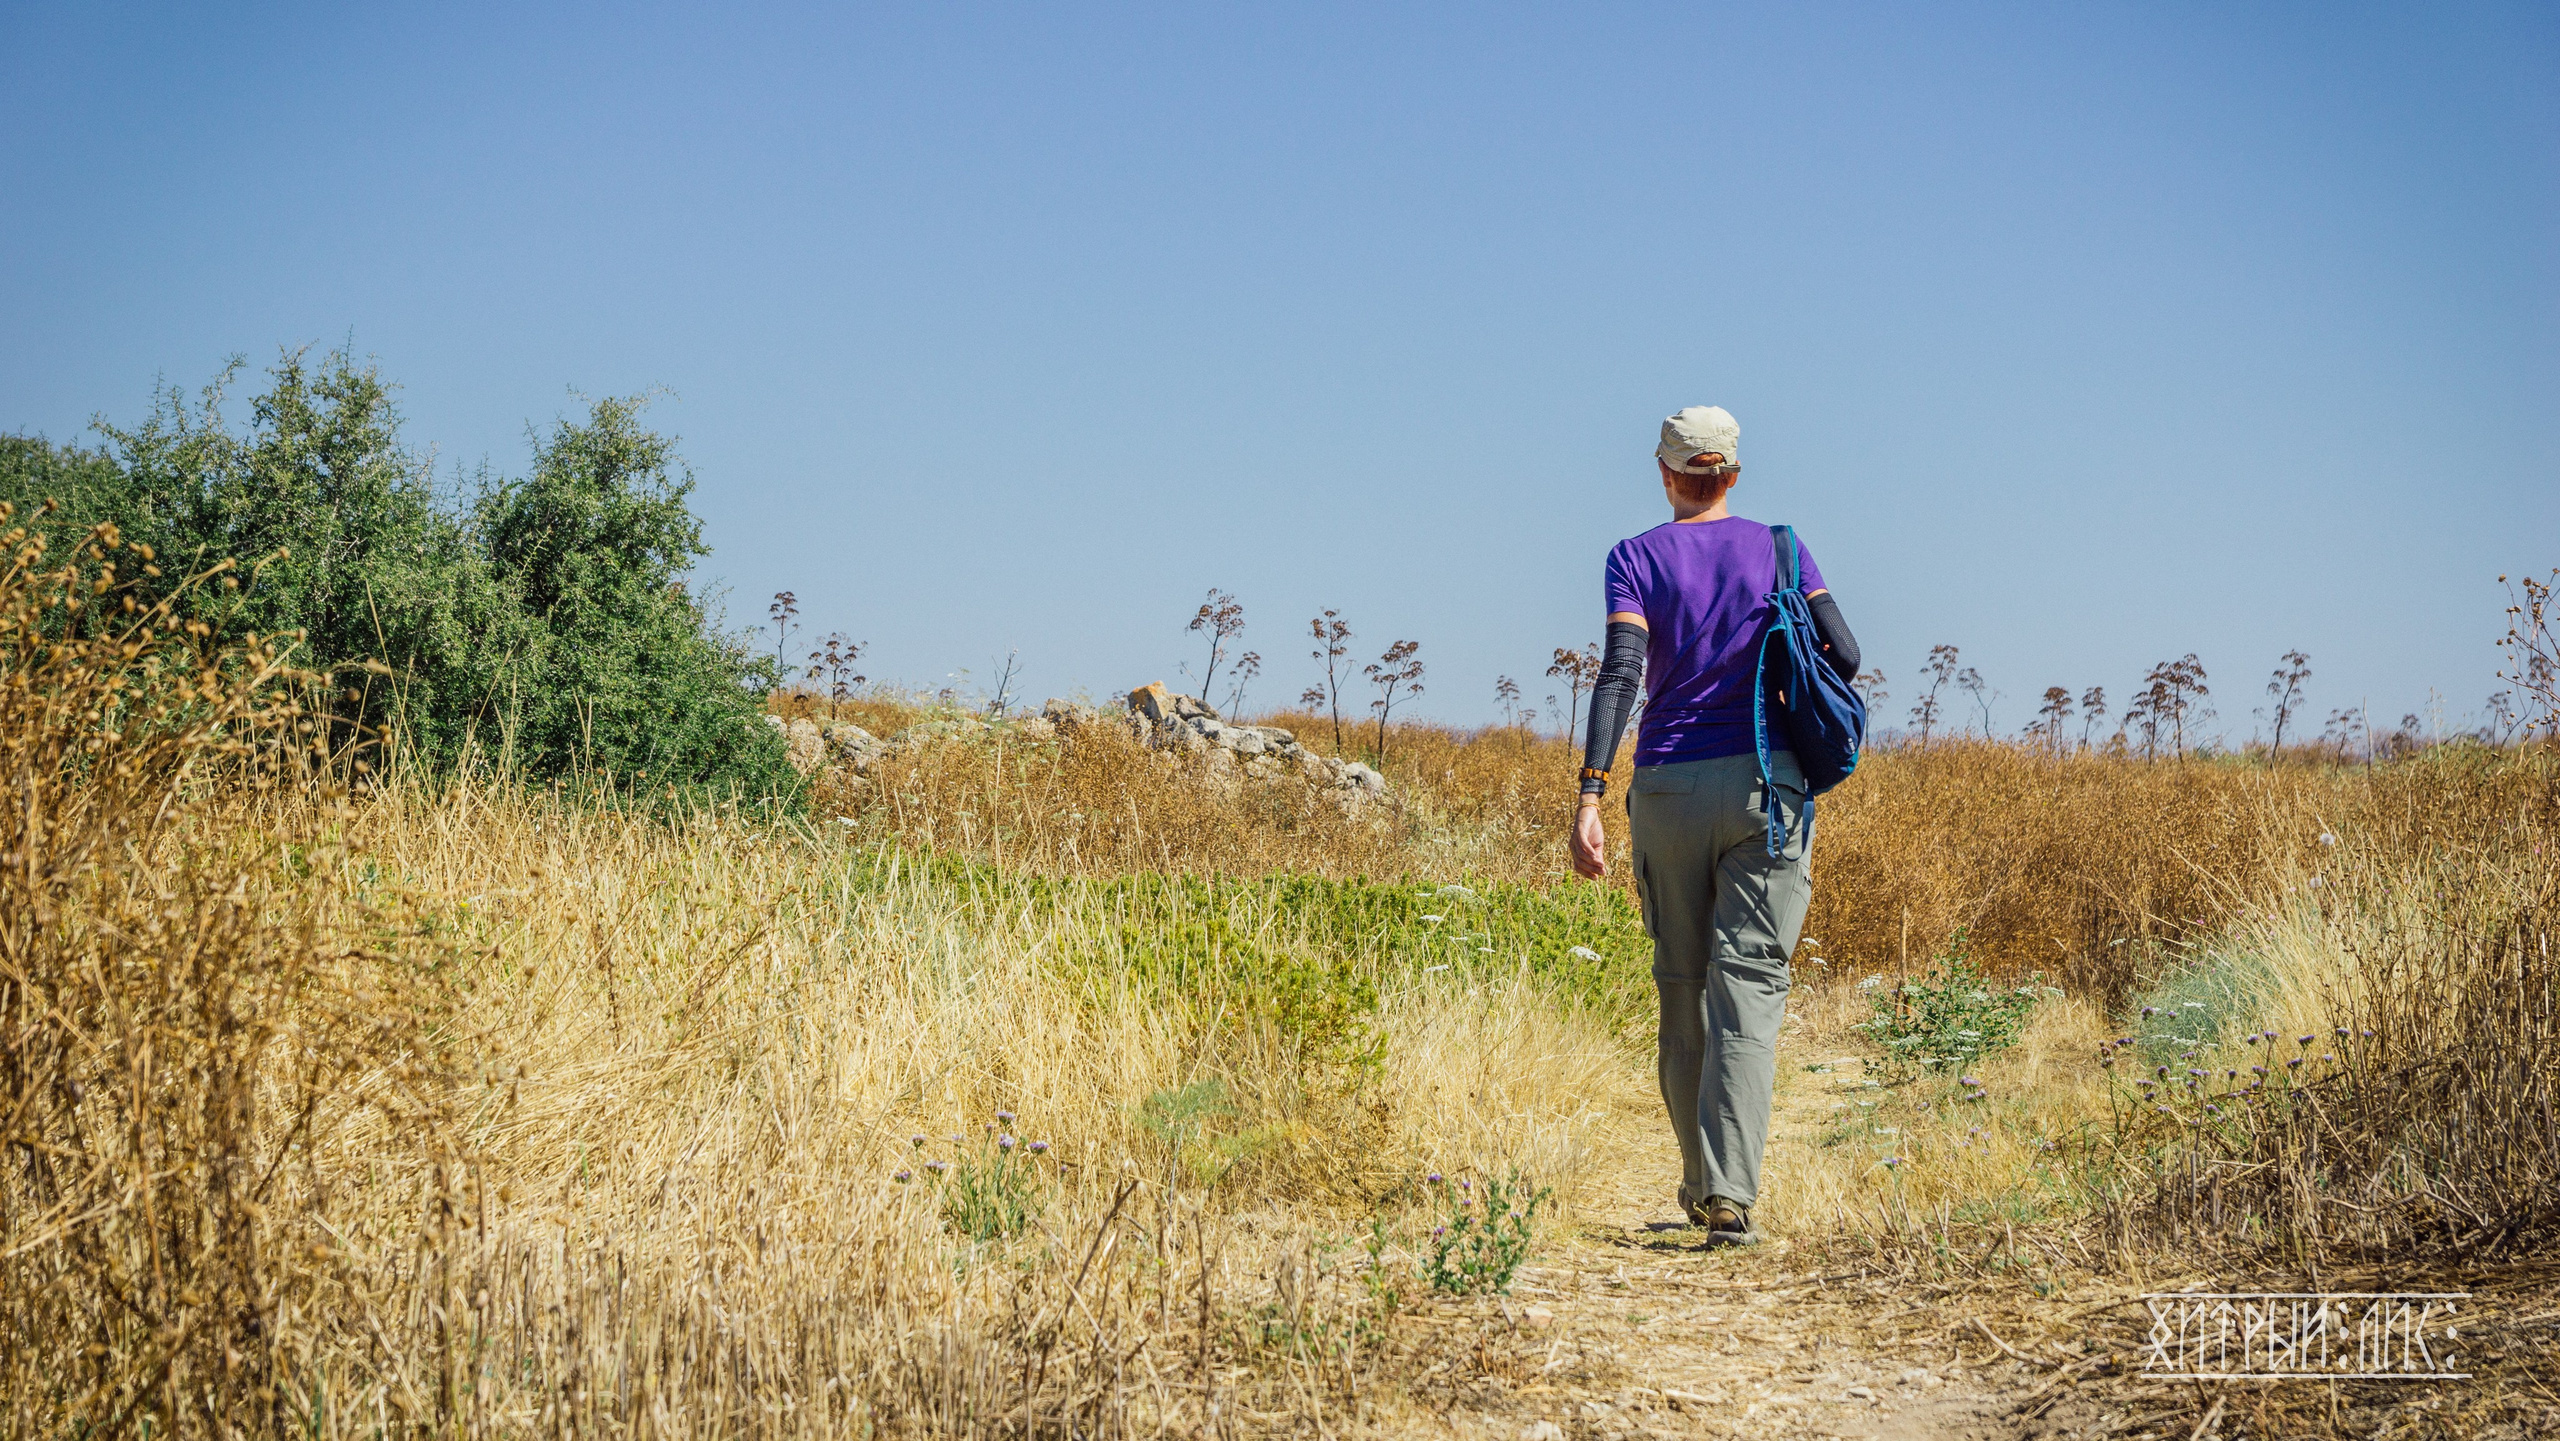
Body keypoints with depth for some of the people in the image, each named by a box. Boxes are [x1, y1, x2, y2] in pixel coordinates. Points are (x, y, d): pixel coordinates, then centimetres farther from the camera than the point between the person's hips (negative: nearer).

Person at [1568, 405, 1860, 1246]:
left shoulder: (1637, 559, 2)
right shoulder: (1778, 549, 6)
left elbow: (1621, 671, -12)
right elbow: (1844, 654, -3)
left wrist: (1590, 795, -18)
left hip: (1667, 789, 0)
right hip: (1765, 783, 0)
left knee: (1682, 987, 14)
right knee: (1749, 987, -5)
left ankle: (1700, 1185, 23)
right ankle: (1730, 1194, -19)